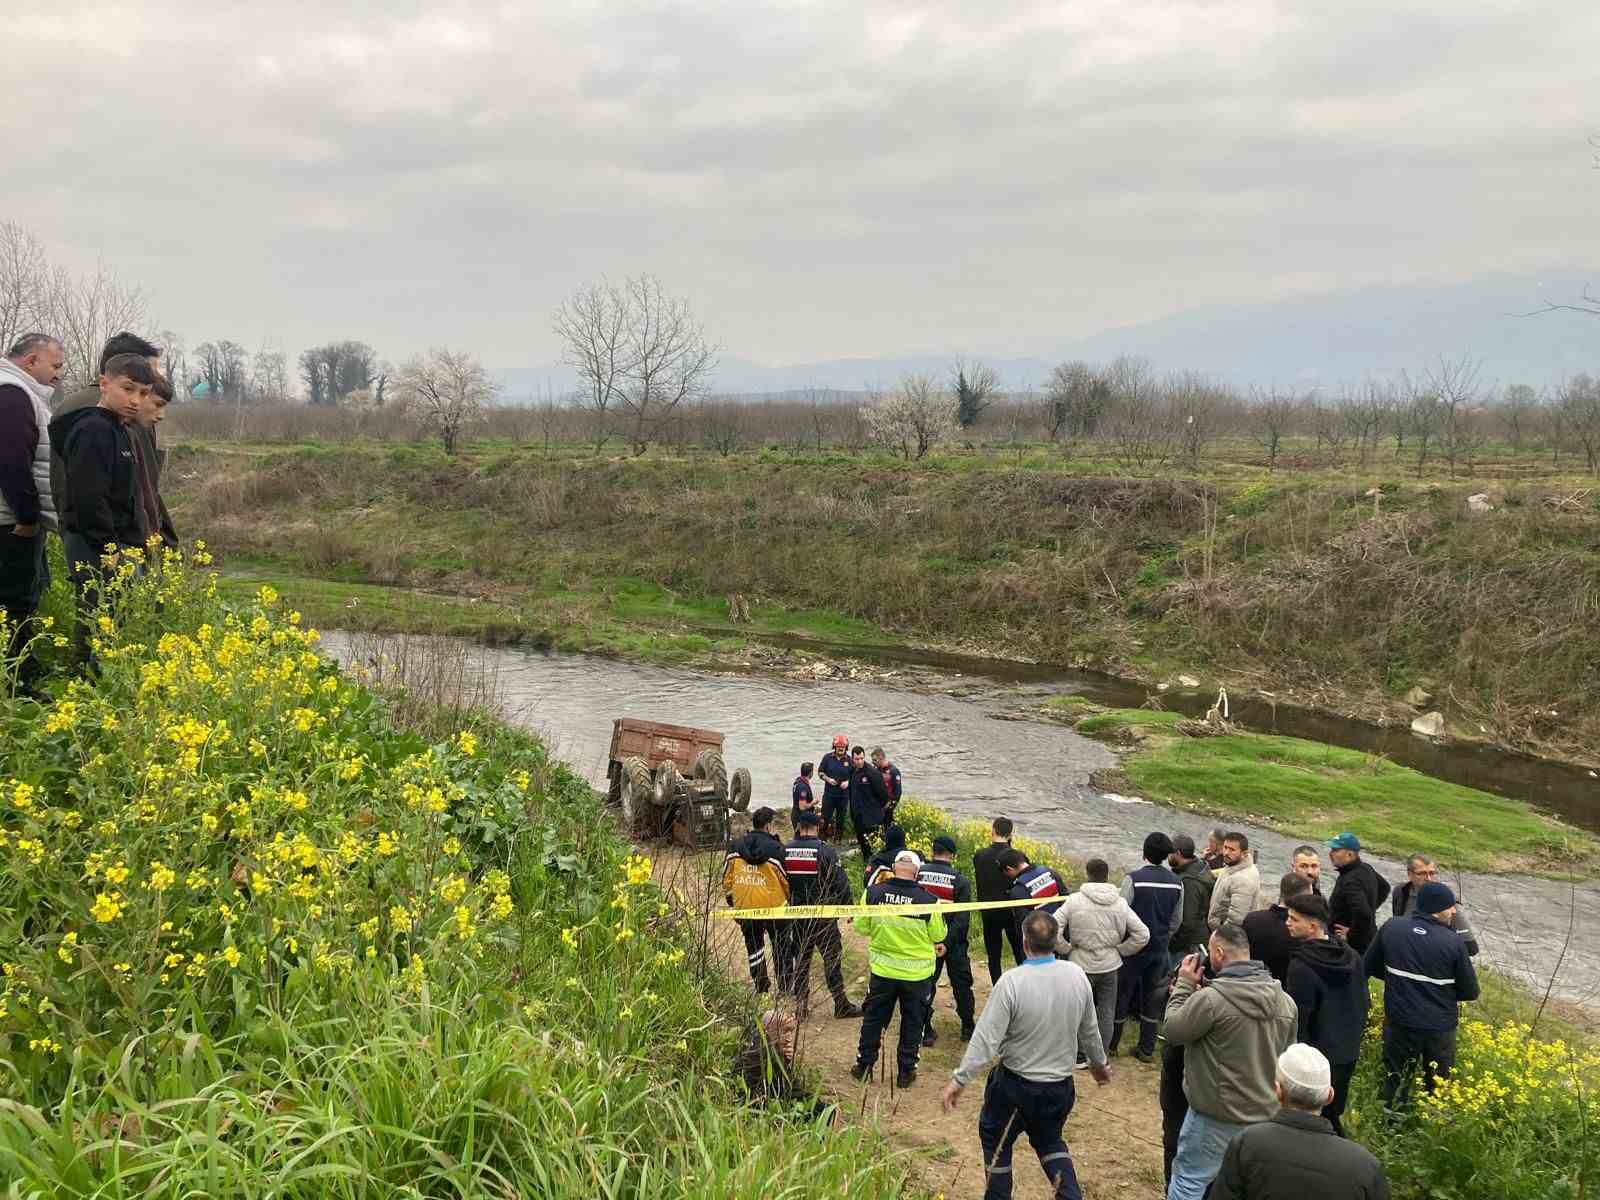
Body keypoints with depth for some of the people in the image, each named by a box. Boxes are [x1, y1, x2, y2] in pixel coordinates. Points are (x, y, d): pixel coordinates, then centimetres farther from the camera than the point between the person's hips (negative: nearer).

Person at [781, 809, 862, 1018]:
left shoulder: (786, 851, 0)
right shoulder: (826, 851, -14)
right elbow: (840, 883, -13)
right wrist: (848, 907, -1)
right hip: (823, 914, -4)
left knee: (800, 960, 13)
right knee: (832, 959, 4)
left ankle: (800, 1005, 16)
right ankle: (841, 1004, 7)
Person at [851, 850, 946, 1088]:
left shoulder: (873, 894, -14)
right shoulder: (928, 900, -19)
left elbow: (861, 927, -1)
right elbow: (939, 936, -6)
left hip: (883, 970, 1)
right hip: (916, 972, -1)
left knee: (873, 1018, 18)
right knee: (912, 1023, 16)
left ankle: (863, 1066, 28)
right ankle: (906, 1072, 24)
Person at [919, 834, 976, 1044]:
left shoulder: (918, 874, -8)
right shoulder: (960, 880, -10)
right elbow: (962, 917, -16)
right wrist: (947, 943, -17)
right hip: (953, 941, -1)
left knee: (925, 984, 10)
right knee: (961, 982, 15)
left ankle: (925, 1031, 10)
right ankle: (967, 1026, 23)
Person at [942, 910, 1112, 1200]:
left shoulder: (1012, 982, -24)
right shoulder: (1076, 975, -10)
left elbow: (986, 1039, -22)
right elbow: (1089, 1030, 4)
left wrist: (959, 1079, -15)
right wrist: (1099, 1063, 22)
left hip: (1015, 1084, -4)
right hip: (1061, 1085, 5)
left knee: (996, 1140, 20)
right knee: (1049, 1139, 27)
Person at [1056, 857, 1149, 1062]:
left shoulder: (1074, 901, -14)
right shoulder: (1120, 903, -7)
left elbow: (1052, 928, -18)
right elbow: (1142, 934, -6)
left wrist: (1067, 948, -3)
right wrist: (1120, 950, 5)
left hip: (1081, 965, -2)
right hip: (1110, 966, 2)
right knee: (1106, 1011, 16)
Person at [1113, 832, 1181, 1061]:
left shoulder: (1133, 879, -18)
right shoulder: (1176, 883, -3)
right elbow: (1175, 922, 7)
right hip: (1160, 948, 4)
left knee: (1122, 993, 9)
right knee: (1153, 997, 13)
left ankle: (1112, 1044, 20)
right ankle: (1146, 1049, 19)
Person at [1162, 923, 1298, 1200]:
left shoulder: (1210, 997, -21)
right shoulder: (1285, 1001, 2)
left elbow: (1172, 1031, -8)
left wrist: (1184, 986, 0)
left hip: (1217, 1116, -6)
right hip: (1268, 1114, 6)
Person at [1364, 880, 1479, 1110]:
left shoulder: (1391, 928, -7)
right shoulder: (1453, 941, -15)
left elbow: (1370, 967, 4)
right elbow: (1470, 992, -7)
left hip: (1400, 1022, 2)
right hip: (1440, 1027, -2)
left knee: (1396, 1082, 16)